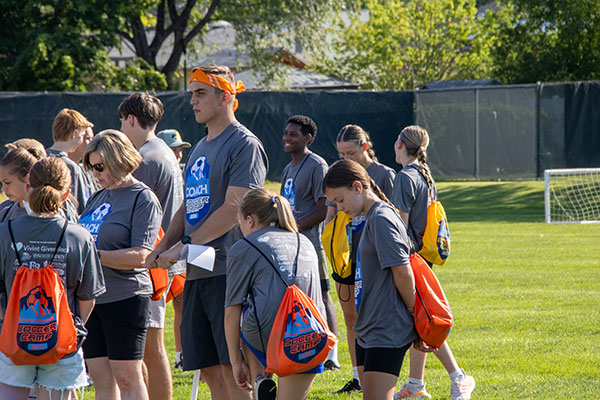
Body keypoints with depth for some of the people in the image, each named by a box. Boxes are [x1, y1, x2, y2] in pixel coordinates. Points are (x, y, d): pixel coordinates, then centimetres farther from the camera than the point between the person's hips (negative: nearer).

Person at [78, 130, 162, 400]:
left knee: (127, 378, -6)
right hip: (91, 296, 7)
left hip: (125, 295, -7)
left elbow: (139, 256, -16)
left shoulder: (144, 199, -7)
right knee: (100, 377, 7)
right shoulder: (98, 198, 16)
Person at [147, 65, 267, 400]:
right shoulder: (200, 149, 21)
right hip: (197, 272, 9)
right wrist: (164, 246, 6)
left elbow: (233, 209, -14)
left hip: (228, 270, -8)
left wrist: (185, 247, -14)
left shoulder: (244, 145, -7)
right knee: (209, 369, 6)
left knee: (232, 368, -10)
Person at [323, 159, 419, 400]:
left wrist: (415, 316, -9)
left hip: (388, 330, -10)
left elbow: (403, 273, -18)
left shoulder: (381, 219, -15)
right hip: (368, 328, 10)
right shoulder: (370, 218, 16)